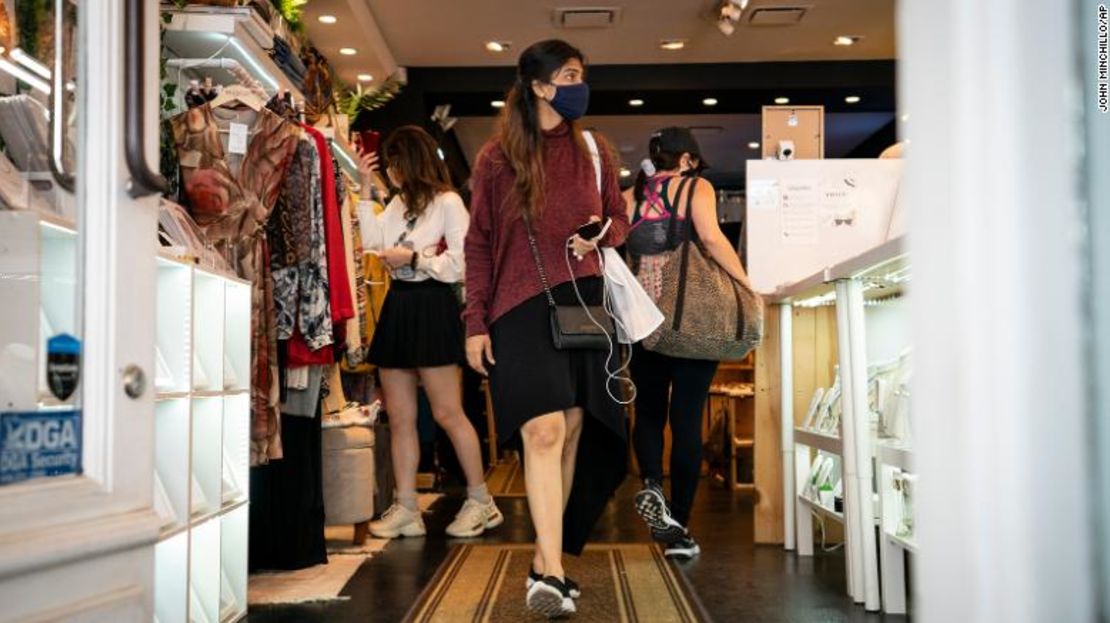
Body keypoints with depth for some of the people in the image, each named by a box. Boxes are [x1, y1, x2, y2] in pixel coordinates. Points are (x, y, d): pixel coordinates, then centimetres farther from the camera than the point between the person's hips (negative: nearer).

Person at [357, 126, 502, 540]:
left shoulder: (448, 203, -7)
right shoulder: (398, 204, 16)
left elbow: (460, 264, -13)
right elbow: (370, 242, 7)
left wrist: (413, 258, -7)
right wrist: (365, 188, 9)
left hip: (432, 307, -8)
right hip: (398, 307, 8)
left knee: (447, 413, -4)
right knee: (399, 417, 6)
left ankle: (481, 501, 9)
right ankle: (405, 508, 11)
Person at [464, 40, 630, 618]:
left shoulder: (593, 151, 12)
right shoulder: (497, 158, 4)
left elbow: (619, 219, 20)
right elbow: (478, 244, 4)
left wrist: (601, 237, -4)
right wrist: (475, 323, -2)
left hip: (584, 303, 4)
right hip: (521, 307, -3)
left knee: (573, 429, 3)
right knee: (544, 429, -16)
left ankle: (547, 558, 16)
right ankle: (551, 571, -15)